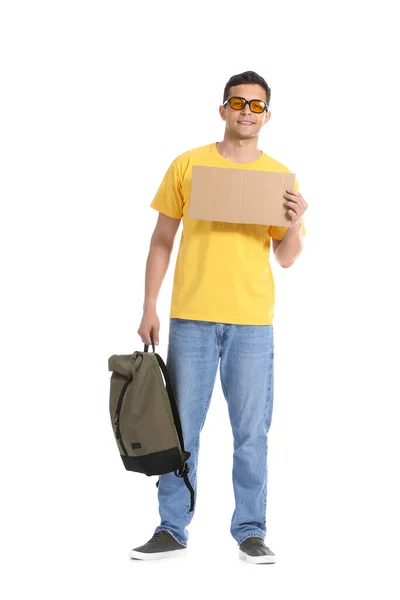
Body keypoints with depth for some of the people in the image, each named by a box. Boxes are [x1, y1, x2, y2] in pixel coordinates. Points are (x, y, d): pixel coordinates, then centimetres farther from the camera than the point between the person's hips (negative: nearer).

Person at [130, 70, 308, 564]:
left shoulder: (279, 176, 7)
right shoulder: (188, 166, 5)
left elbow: (286, 258, 8)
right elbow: (162, 240, 7)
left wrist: (295, 223, -12)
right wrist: (149, 309, 1)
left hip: (252, 321, 0)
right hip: (191, 318, 0)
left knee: (251, 432, 4)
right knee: (180, 428, 5)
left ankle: (250, 531, 14)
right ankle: (172, 530, 15)